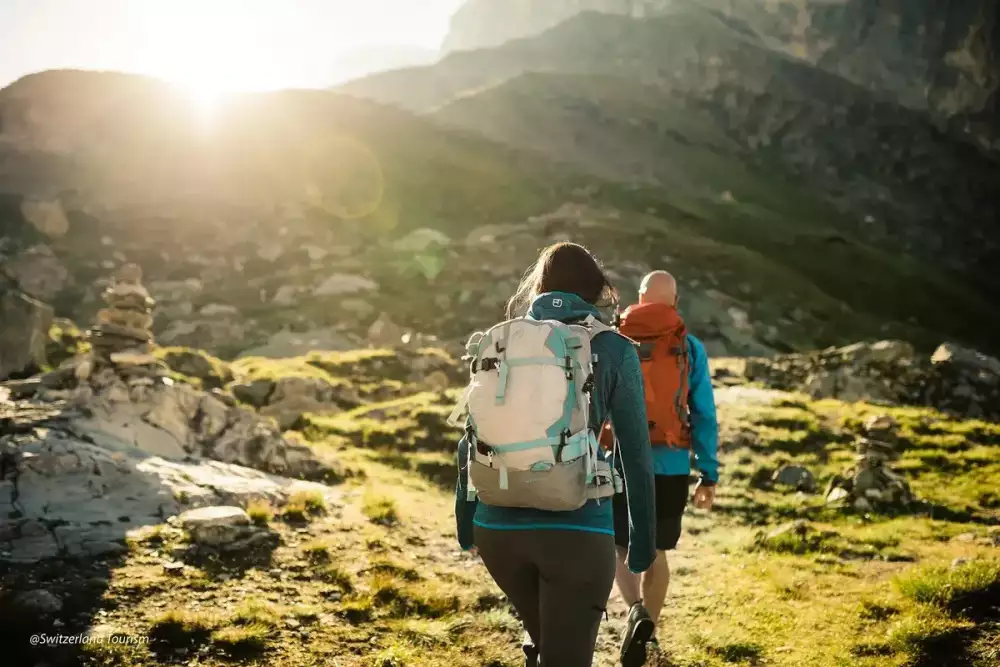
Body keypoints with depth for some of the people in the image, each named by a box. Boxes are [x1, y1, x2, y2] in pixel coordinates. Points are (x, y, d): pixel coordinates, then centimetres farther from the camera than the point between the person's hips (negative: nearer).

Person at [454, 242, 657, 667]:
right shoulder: (614, 349, 0)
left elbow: (471, 441, 11)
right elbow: (635, 451, 1)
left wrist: (465, 521, 22)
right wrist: (642, 538, 11)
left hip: (499, 523, 4)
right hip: (576, 527, -4)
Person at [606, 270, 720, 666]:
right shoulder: (690, 348, -2)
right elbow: (704, 416, -3)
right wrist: (709, 475, 4)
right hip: (670, 467, 1)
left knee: (620, 547, 15)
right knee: (656, 552, 16)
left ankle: (636, 610, -11)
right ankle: (644, 633, 20)